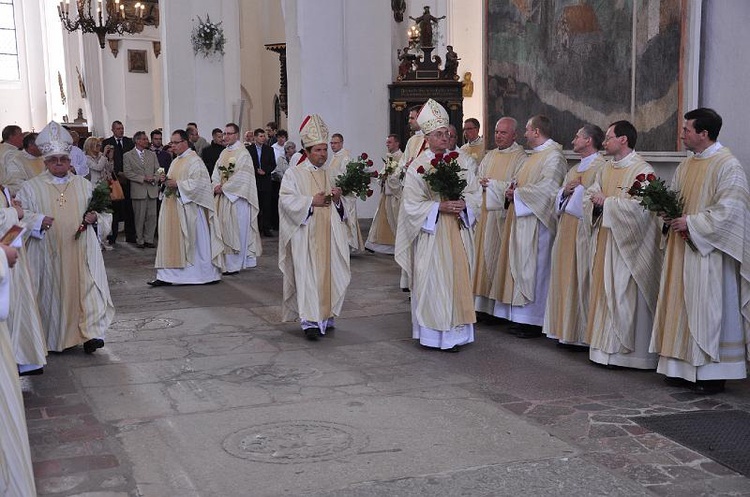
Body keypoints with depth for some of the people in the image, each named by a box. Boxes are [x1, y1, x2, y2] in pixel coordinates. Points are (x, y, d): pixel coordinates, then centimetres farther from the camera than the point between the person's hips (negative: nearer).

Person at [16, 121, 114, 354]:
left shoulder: (84, 185, 12)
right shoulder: (32, 187, 5)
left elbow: (105, 214, 16)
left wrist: (95, 217, -6)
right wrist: (38, 220, -16)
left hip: (81, 252, 1)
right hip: (49, 254, -1)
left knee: (86, 289, -10)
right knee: (52, 291, 3)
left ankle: (90, 333, -10)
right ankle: (53, 339, 16)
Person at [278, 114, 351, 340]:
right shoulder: (294, 173, 0)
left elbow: (339, 208, 21)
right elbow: (286, 199, -11)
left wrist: (337, 199, -1)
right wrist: (311, 201, -16)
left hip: (329, 236, 5)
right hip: (306, 235, -5)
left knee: (331, 275, 4)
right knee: (308, 276, -9)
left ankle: (326, 317, 15)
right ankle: (310, 321, -10)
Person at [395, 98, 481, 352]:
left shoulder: (461, 160, 7)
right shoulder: (418, 166, -5)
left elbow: (475, 192, 9)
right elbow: (413, 204, -8)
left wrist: (463, 203, -11)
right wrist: (440, 206, -17)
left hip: (458, 231, 4)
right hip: (431, 232, -4)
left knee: (458, 278, 5)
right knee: (433, 281, -1)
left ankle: (455, 331, 14)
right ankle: (434, 333, 8)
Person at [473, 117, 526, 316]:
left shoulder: (520, 158, -4)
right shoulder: (490, 156, 18)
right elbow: (478, 181, 15)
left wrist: (491, 184, -9)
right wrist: (482, 184, -8)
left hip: (505, 214, -6)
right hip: (485, 213, 6)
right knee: (484, 253, 4)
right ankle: (484, 302, 8)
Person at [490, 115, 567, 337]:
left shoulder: (553, 156, -13)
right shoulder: (534, 155, 18)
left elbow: (547, 188, -23)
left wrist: (517, 193, -14)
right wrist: (512, 190, 2)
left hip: (536, 222, -10)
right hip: (521, 218, 10)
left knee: (533, 268, -5)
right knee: (520, 267, 11)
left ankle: (534, 321, 4)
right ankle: (522, 317, 18)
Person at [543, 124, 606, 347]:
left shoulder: (601, 167, -9)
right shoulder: (573, 170, 20)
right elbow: (559, 200, 19)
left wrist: (577, 189, -9)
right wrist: (566, 191, -1)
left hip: (583, 232, -9)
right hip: (566, 231, 9)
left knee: (580, 278, -6)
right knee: (565, 277, 9)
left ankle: (582, 334, 2)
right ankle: (566, 330, 16)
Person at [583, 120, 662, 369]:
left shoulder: (642, 170, -11)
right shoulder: (605, 170, 14)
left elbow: (638, 206, -21)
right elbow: (589, 196, 10)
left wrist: (606, 202, -13)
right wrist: (596, 203, -12)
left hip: (627, 245, -8)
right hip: (604, 241, 8)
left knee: (626, 295, -5)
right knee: (604, 291, 9)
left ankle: (629, 350, 4)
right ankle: (607, 347, 17)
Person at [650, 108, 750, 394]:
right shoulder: (686, 166, 13)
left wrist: (690, 222, -17)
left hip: (709, 252, -8)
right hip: (682, 249, 8)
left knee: (709, 309, -2)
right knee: (682, 307, 9)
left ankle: (713, 374, 6)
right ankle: (685, 367, 17)